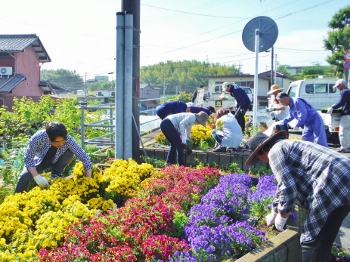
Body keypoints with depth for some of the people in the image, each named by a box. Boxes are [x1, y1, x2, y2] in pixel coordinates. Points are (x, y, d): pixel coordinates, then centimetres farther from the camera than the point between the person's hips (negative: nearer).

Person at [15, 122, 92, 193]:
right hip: (40, 160, -1)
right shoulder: (38, 138, -35)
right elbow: (28, 158, -25)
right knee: (25, 176, -27)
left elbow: (85, 158, -29)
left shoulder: (68, 140, -34)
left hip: (55, 161, 1)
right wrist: (36, 177, -38)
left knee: (70, 153, -28)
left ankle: (56, 174, -2)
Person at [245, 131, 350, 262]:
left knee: (310, 241, -2)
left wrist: (282, 215, 4)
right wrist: (274, 212, 46)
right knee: (323, 241, 19)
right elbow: (284, 183, 38)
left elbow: (288, 187, -11)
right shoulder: (286, 146, 28)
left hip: (334, 186, -10)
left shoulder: (275, 151, -3)